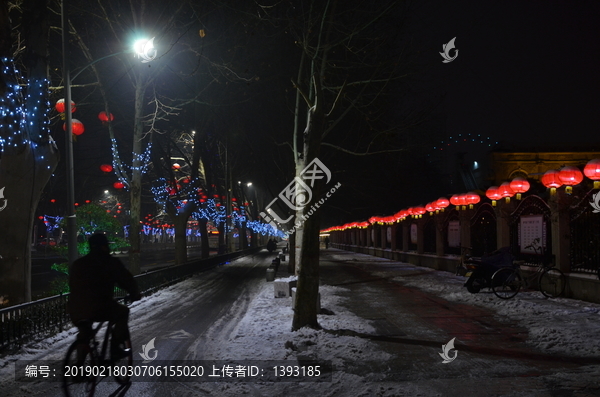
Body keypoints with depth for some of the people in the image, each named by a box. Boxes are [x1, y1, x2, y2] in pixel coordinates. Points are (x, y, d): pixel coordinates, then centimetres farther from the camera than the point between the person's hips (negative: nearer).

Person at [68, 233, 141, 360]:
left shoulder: (78, 263, 19)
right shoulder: (111, 262, 3)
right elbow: (127, 280, 5)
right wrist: (135, 294, 23)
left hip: (75, 312, 6)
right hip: (99, 309, -5)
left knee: (84, 331, 37)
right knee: (123, 312, 22)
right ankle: (116, 348, 16)